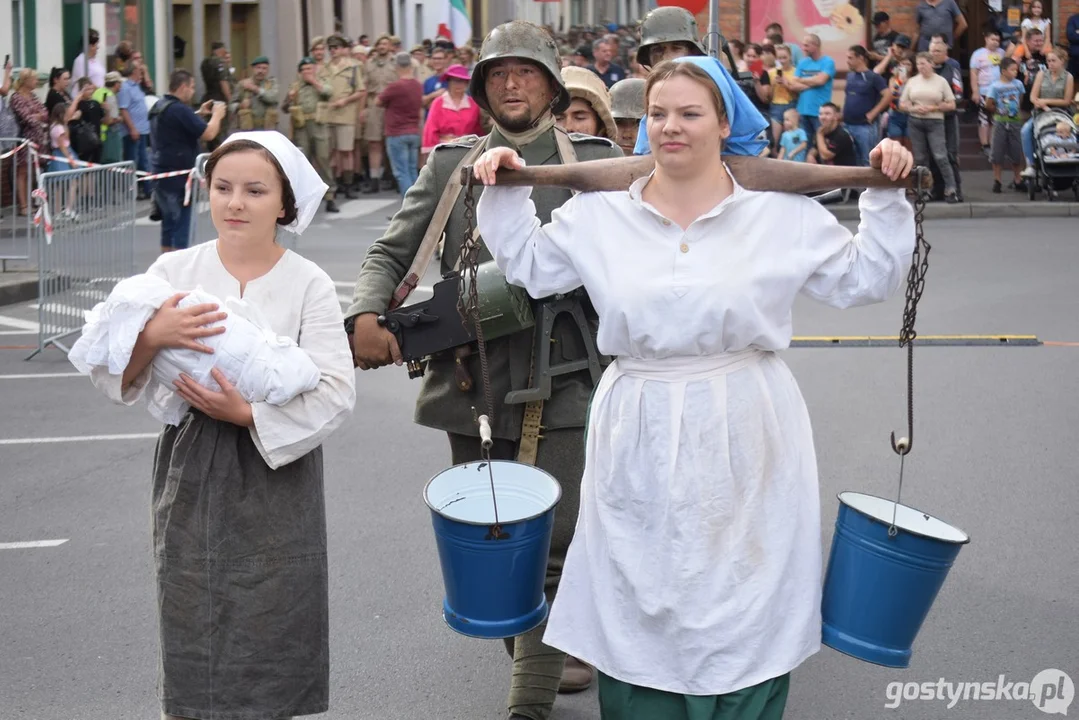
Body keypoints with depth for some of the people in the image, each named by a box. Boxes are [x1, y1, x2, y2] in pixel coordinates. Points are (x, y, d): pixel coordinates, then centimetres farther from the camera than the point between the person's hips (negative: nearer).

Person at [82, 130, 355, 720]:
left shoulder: (309, 285, -3)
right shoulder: (173, 271, 2)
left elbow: (336, 392, -10)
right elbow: (105, 373, -1)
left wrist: (248, 413, -21)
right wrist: (151, 336, -21)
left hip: (275, 470, -1)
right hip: (191, 472, 2)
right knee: (189, 630, 7)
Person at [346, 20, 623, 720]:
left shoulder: (595, 160, 4)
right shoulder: (451, 163, 11)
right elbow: (391, 253, 8)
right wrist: (367, 313, -11)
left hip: (560, 386, -3)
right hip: (470, 385, 3)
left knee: (548, 549, -7)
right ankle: (541, 654, 37)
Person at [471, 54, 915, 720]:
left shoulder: (784, 215, -1)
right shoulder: (601, 216, 4)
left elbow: (867, 278, 5)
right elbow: (529, 264, 17)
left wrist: (886, 197, -4)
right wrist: (505, 193, 8)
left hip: (743, 446, -2)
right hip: (640, 444, 2)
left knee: (742, 610, 4)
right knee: (637, 604, 8)